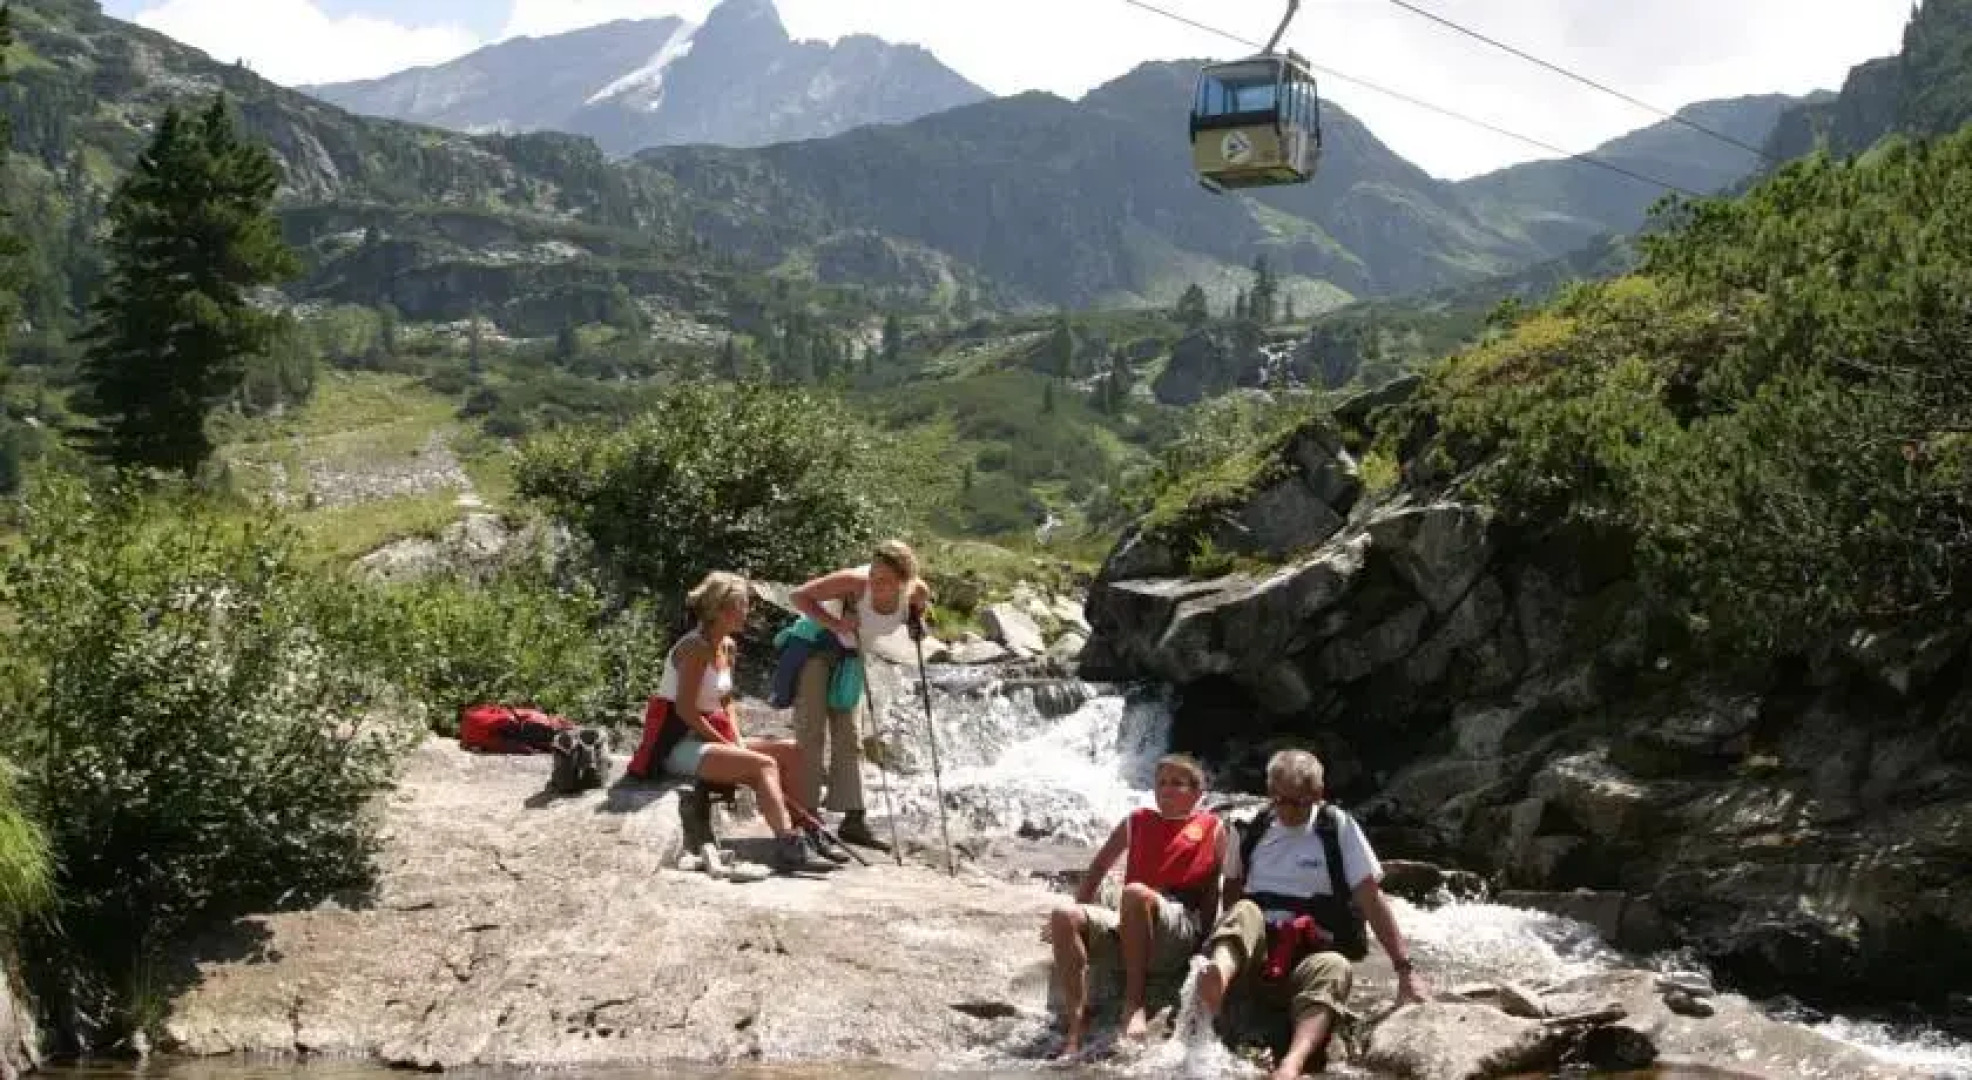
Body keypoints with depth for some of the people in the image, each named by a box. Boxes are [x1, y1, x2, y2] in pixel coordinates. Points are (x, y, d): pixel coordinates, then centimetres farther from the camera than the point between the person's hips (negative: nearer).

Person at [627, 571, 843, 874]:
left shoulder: (727, 647, 11)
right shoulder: (697, 647, -17)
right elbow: (685, 710, -21)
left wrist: (738, 741, 1)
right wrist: (728, 745, -16)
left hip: (708, 738, 9)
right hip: (679, 744, -9)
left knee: (791, 752, 1)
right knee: (764, 765, -27)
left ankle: (808, 835, 0)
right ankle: (789, 848, -38)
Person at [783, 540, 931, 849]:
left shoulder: (916, 592, -19)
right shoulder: (855, 582, -33)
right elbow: (799, 597, -25)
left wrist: (917, 622, -14)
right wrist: (834, 624, -36)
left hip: (851, 654, 5)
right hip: (818, 644, -5)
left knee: (849, 736, 6)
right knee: (812, 731, -10)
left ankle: (853, 819, 7)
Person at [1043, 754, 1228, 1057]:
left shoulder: (1213, 827, 14)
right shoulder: (1138, 821, 24)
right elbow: (1099, 867, 31)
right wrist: (1082, 918, 27)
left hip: (1182, 930, -5)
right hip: (1128, 926, 5)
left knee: (1135, 891, -38)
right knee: (1064, 916, -23)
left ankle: (1134, 1002, -31)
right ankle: (1077, 1027, -32)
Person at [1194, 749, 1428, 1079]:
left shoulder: (1337, 826, 0)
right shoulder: (1252, 831, 7)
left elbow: (1371, 898, -4)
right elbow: (1232, 891, 20)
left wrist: (1405, 968, -11)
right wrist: (1228, 938, 2)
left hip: (1313, 954, -2)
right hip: (1254, 951, 2)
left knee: (1334, 968, -36)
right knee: (1245, 911, -30)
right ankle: (1218, 982, -65)